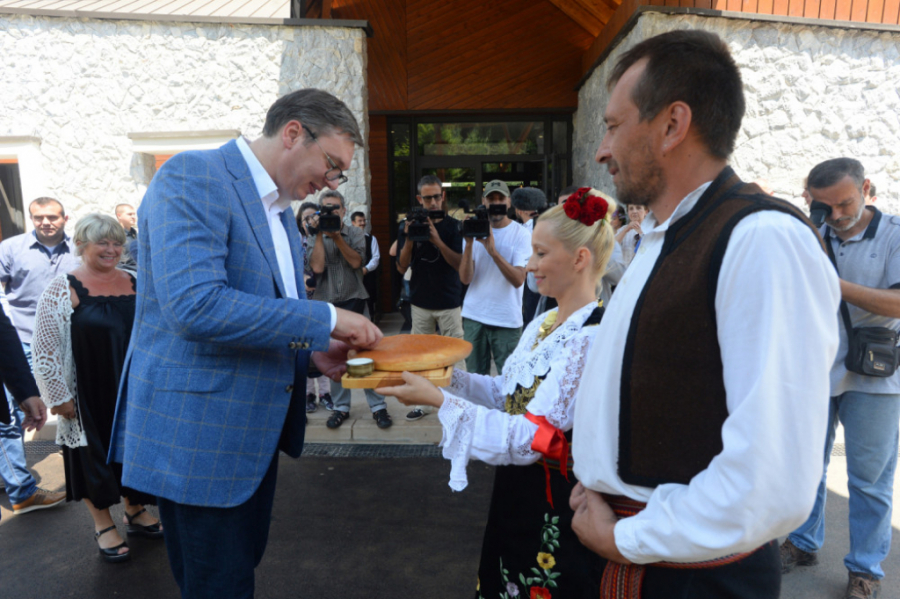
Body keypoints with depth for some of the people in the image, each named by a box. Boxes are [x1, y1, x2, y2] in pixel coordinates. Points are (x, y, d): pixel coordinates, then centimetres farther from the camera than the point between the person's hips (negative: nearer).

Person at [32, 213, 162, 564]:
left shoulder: (135, 283, 3)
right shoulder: (63, 289, -10)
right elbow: (45, 350, -9)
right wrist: (59, 396, -11)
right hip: (90, 396, -4)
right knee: (95, 452, 10)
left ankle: (135, 512, 35)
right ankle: (103, 524, 28)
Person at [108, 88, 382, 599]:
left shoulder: (279, 209, 12)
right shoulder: (192, 177, -16)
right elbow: (195, 306, -29)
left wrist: (314, 351, 0)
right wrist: (325, 319, -24)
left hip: (255, 428, 9)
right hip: (200, 431, -8)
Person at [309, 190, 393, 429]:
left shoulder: (355, 233, 3)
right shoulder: (314, 238, 4)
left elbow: (355, 261, -13)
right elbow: (317, 267, -12)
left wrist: (337, 236, -17)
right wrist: (320, 234, -12)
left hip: (354, 300, -1)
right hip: (327, 303, 1)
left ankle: (378, 405, 7)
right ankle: (341, 407, 20)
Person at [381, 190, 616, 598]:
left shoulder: (590, 338, -25)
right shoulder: (544, 323, 4)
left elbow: (531, 439, -28)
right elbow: (508, 393, 9)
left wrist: (438, 400, -26)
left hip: (555, 515, -8)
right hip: (516, 495, 8)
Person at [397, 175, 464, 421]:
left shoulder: (453, 226, -2)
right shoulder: (408, 226, 3)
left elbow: (460, 265, -11)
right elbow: (402, 267, 0)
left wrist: (438, 241, -23)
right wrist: (409, 240, -15)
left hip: (449, 301, -2)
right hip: (420, 302, 2)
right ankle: (420, 403, 20)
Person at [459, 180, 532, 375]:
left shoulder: (521, 234, -3)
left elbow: (518, 280, -16)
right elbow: (465, 278, -4)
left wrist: (492, 249, -23)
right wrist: (469, 243, -16)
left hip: (507, 319, -2)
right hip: (474, 316, 3)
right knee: (474, 376, 12)